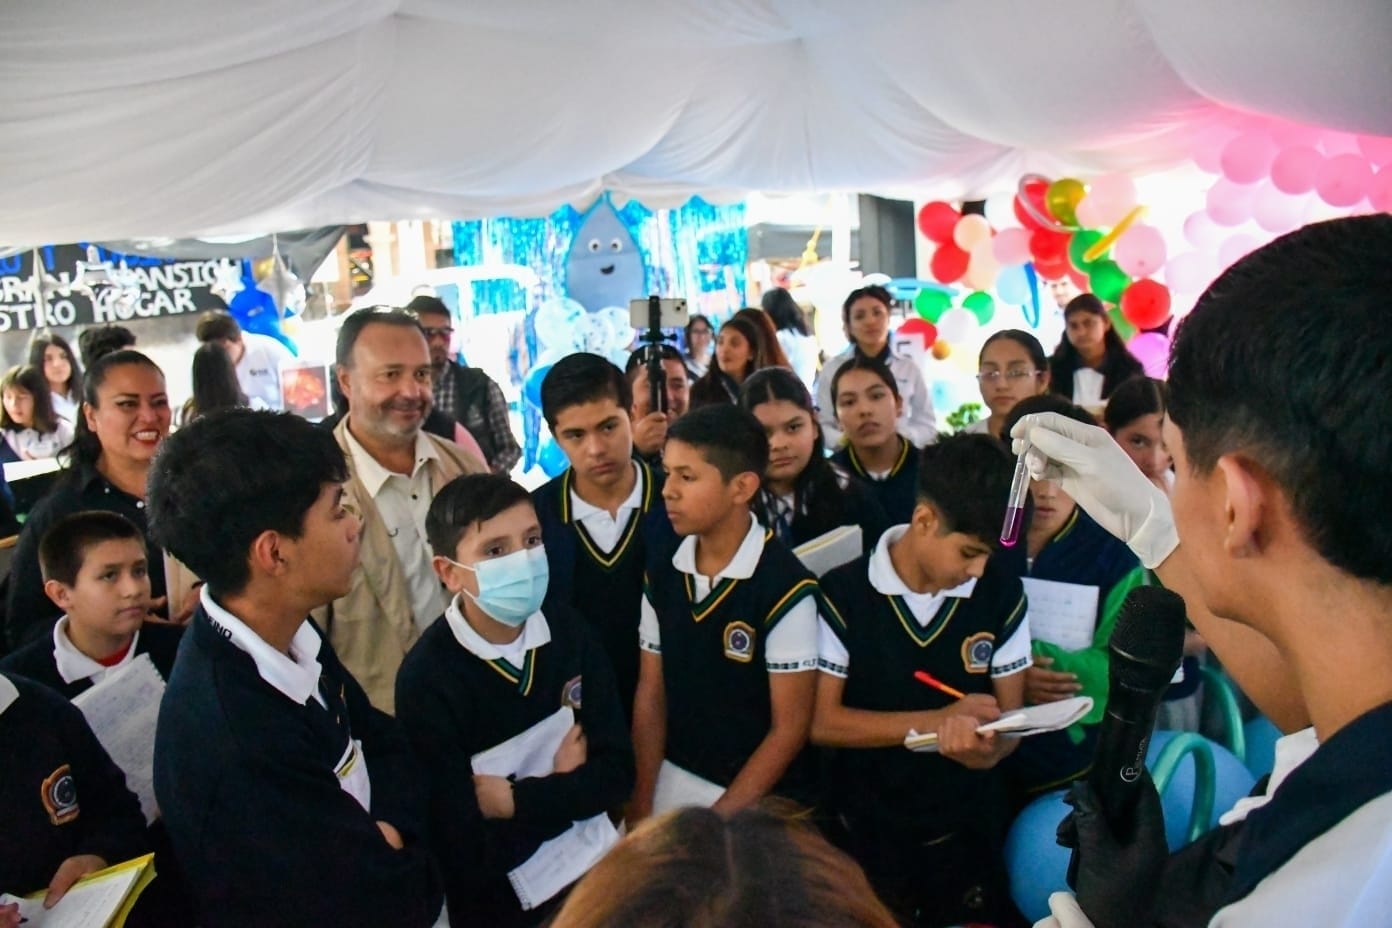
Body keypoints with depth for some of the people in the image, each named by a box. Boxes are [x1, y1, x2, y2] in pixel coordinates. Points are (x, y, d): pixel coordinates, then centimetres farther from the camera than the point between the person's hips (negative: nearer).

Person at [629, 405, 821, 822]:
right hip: (673, 783, 5)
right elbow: (650, 695, 4)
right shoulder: (661, 573, -2)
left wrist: (717, 821, -13)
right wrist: (641, 806, -3)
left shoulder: (785, 588, -19)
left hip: (758, 802, -4)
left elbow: (790, 727, -14)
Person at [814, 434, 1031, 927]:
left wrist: (986, 749, -27)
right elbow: (822, 722, -14)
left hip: (968, 831, 2)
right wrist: (940, 720, -21)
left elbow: (1011, 716, -3)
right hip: (866, 833, -1)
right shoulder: (843, 594, -14)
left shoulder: (1003, 595, -7)